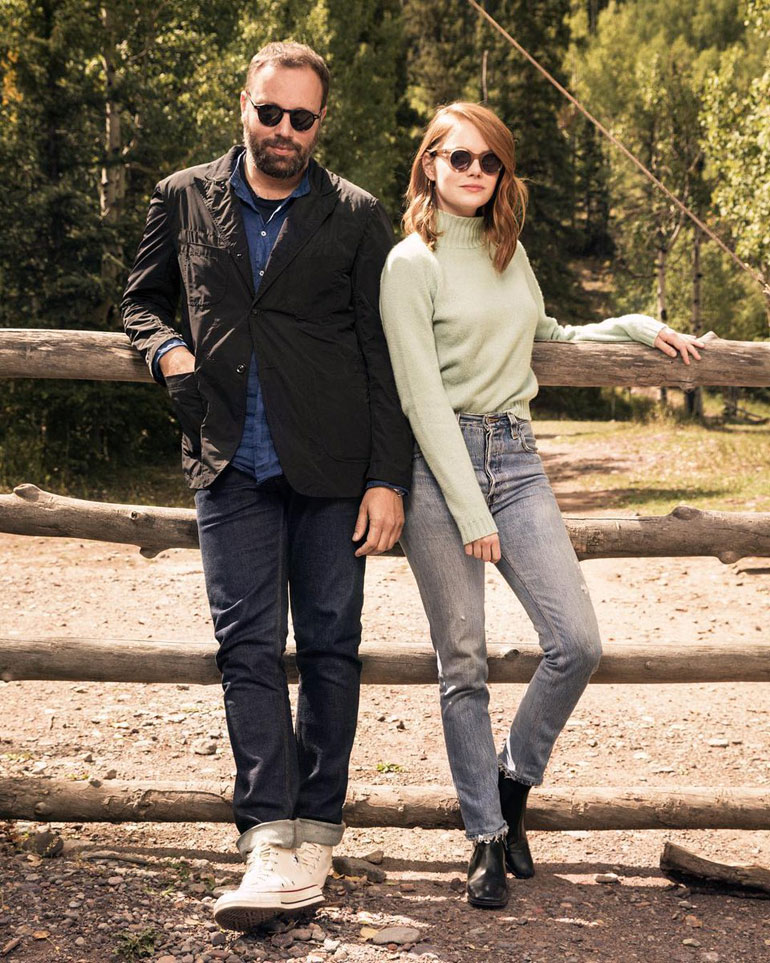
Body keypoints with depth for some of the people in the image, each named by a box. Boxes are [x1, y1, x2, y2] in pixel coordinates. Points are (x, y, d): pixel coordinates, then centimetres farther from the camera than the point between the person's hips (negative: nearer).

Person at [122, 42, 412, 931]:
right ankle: (271, 844, -7)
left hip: (331, 463, -1)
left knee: (329, 645, 4)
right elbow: (141, 300, 20)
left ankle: (315, 830, 16)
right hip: (230, 463, 1)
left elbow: (384, 357, 2)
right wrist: (169, 352, -3)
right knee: (247, 645, -7)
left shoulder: (355, 216, 3)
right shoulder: (182, 200, 9)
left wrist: (388, 479, -4)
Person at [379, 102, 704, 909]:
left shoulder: (509, 250, 14)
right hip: (440, 463, -5)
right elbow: (422, 397, -9)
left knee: (576, 642, -5)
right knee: (463, 663, 2)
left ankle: (513, 780, 20)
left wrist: (635, 328, 20)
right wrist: (469, 510, -14)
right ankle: (486, 838, 16)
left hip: (515, 456, 5)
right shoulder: (411, 262, -4)